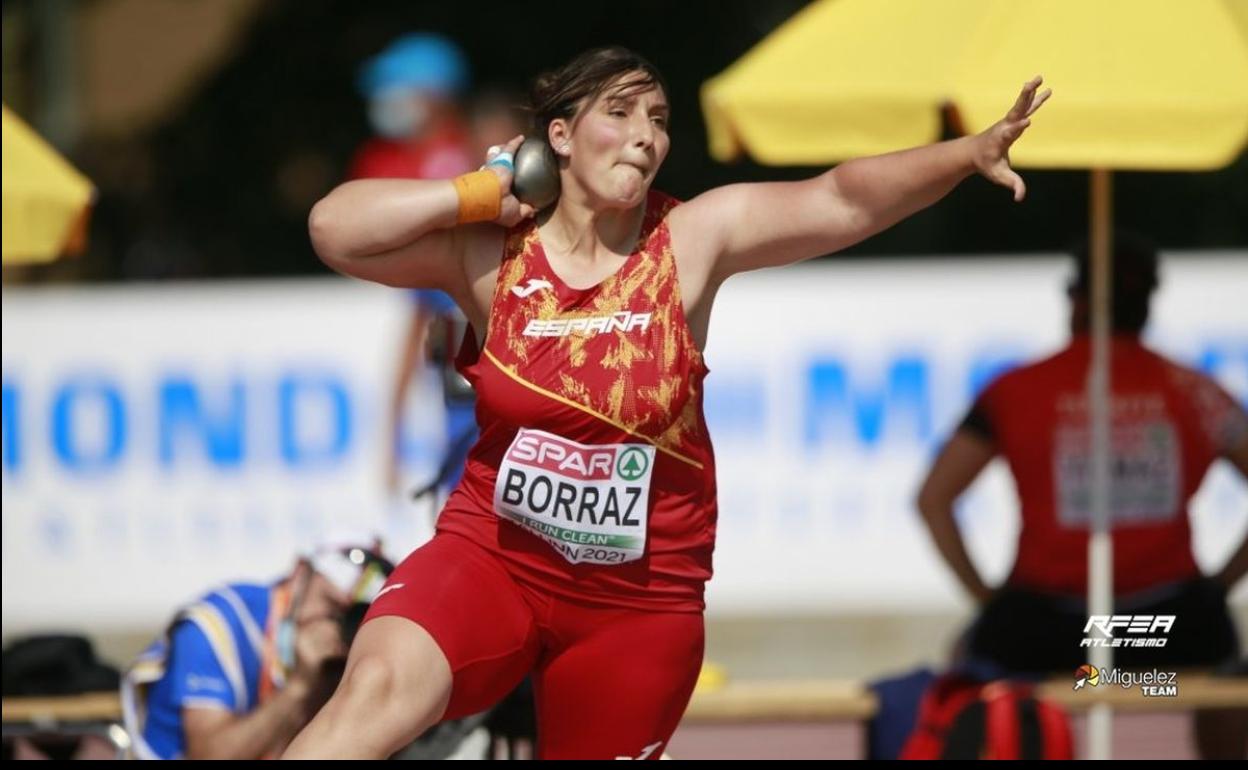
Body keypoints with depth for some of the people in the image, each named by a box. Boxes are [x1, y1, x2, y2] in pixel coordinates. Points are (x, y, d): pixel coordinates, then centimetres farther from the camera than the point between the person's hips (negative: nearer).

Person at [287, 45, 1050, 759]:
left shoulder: (692, 240, -6)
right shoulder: (489, 249, -6)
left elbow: (842, 201, -15)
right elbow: (334, 228, -16)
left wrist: (970, 152, -28)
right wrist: (483, 193, -13)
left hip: (640, 596, 2)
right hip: (491, 556, -2)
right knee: (379, 688, -29)